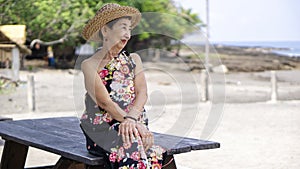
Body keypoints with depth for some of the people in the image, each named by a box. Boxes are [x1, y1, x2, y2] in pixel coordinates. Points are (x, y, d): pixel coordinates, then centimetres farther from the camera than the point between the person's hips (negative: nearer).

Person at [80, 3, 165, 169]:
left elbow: (142, 93, 2)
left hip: (135, 124, 3)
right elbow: (105, 102, -10)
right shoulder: (89, 65, 1)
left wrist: (131, 118, -19)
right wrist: (135, 124, -22)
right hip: (102, 129, -3)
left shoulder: (133, 59, 16)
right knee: (131, 145, -34)